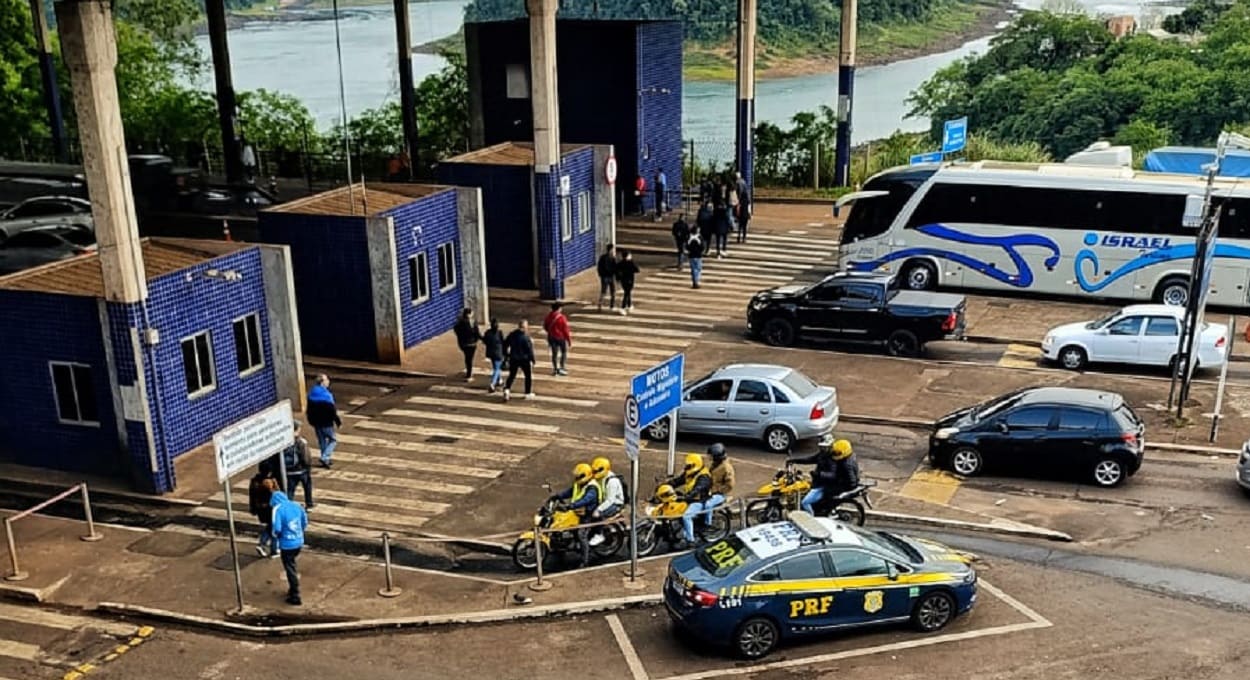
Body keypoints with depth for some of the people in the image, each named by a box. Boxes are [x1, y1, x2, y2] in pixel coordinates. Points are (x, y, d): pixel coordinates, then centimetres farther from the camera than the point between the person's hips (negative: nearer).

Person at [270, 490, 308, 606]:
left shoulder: (278, 509, -14)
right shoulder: (296, 506, 3)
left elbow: (277, 529, -20)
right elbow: (305, 522, 10)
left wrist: (276, 535, 1)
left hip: (287, 544, -6)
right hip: (299, 542, 6)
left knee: (290, 570, 5)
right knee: (293, 566, 25)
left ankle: (295, 597, 10)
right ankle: (292, 589, 37)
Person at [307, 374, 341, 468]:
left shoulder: (311, 395, 2)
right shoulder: (326, 395, -22)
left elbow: (309, 410, 11)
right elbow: (332, 411, -20)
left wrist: (311, 421, 23)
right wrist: (338, 421, -8)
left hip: (316, 422, 7)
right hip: (326, 423, -7)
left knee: (322, 441, 18)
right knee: (333, 440, 8)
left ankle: (325, 460, 26)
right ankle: (325, 458, -4)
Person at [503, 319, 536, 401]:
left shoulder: (511, 335, -1)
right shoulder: (525, 337, -18)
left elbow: (505, 345, 7)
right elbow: (530, 349, -16)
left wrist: (506, 355, 19)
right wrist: (532, 359, -5)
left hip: (513, 359, 5)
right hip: (524, 359, -5)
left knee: (511, 375, 14)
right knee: (529, 376, 12)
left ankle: (506, 389, -7)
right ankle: (528, 393, 16)